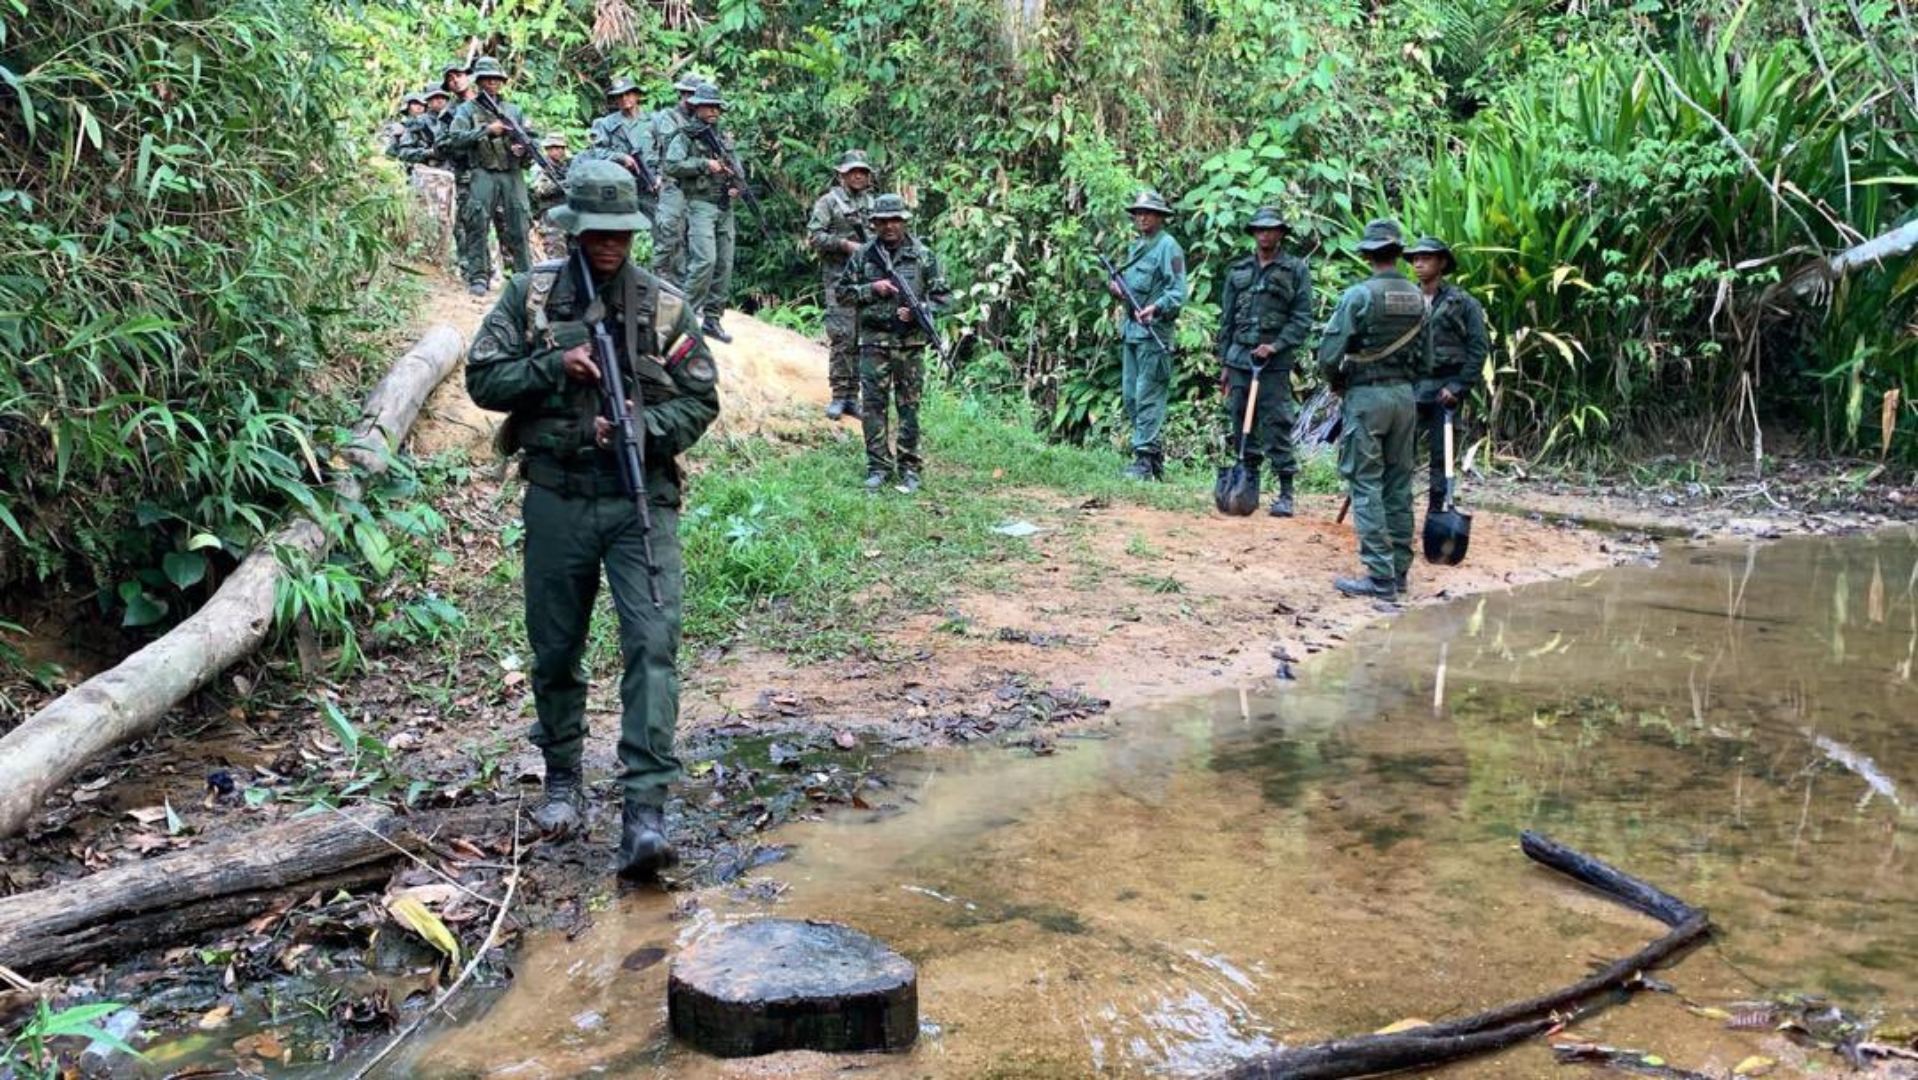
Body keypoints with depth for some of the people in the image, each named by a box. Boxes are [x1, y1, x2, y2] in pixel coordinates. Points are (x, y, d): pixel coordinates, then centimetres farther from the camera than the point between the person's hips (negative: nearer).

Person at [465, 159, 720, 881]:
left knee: (652, 644, -13)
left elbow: (700, 401, 4)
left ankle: (644, 812, -14)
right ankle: (563, 778, 32)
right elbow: (482, 379, 3)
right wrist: (554, 367, -12)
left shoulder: (664, 305, 4)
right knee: (555, 649, 12)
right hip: (557, 498, 1)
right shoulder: (530, 295, 5)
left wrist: (640, 429, -13)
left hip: (643, 498, -1)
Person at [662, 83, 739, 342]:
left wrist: (736, 186, 4)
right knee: (705, 260, -19)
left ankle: (712, 319, 11)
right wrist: (704, 164, -15)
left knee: (724, 264, 4)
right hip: (700, 204, -7)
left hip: (725, 207, 7)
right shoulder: (685, 136, -2)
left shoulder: (725, 138, 18)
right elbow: (671, 165, -14)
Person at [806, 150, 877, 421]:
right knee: (842, 337, -9)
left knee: (863, 339, 5)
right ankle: (838, 396, -2)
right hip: (840, 278, -5)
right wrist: (845, 244, -15)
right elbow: (813, 236, -7)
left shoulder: (873, 202, 16)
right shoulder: (830, 201, -1)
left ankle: (852, 396, 12)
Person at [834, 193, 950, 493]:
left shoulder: (922, 255, 3)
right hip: (874, 342, 1)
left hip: (911, 343, -1)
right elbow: (841, 292, 7)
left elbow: (943, 296, 5)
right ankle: (878, 467, 9)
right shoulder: (863, 255, 5)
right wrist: (872, 289, -8)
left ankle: (909, 468, 10)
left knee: (909, 408, 3)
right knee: (873, 406, 1)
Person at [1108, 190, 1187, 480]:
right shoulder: (1135, 247, 19)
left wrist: (1155, 308, -29)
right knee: (1129, 397, 11)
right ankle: (1154, 452, 20)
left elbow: (1178, 292, -15)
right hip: (1131, 330, 9)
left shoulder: (1168, 246, -7)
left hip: (1154, 331, -9)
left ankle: (1145, 460, -8)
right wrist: (1117, 289, 8)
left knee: (1148, 397, -9)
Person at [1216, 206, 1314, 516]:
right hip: (1239, 358, 4)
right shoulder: (1238, 270, 13)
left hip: (1275, 361, -4)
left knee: (1277, 426, -6)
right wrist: (1224, 362, 13)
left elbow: (1302, 318, -3)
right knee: (1240, 421, 8)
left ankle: (1286, 493, -2)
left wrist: (1275, 346, -14)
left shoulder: (1296, 270, 1)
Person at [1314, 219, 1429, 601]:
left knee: (1367, 486, -3)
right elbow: (1424, 358, 9)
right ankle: (1399, 569, 17)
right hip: (1405, 396, 6)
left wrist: (1336, 383, 4)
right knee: (1399, 484, 12)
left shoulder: (1359, 295, -12)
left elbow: (1329, 354, -14)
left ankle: (1380, 576, -6)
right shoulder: (1418, 299, 5)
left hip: (1366, 396, -6)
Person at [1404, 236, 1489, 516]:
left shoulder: (1462, 303, -2)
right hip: (1409, 385, 3)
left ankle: (1435, 514, 12)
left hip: (1444, 389, -3)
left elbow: (1479, 349, -4)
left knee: (1441, 457, 5)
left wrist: (1458, 388, -10)